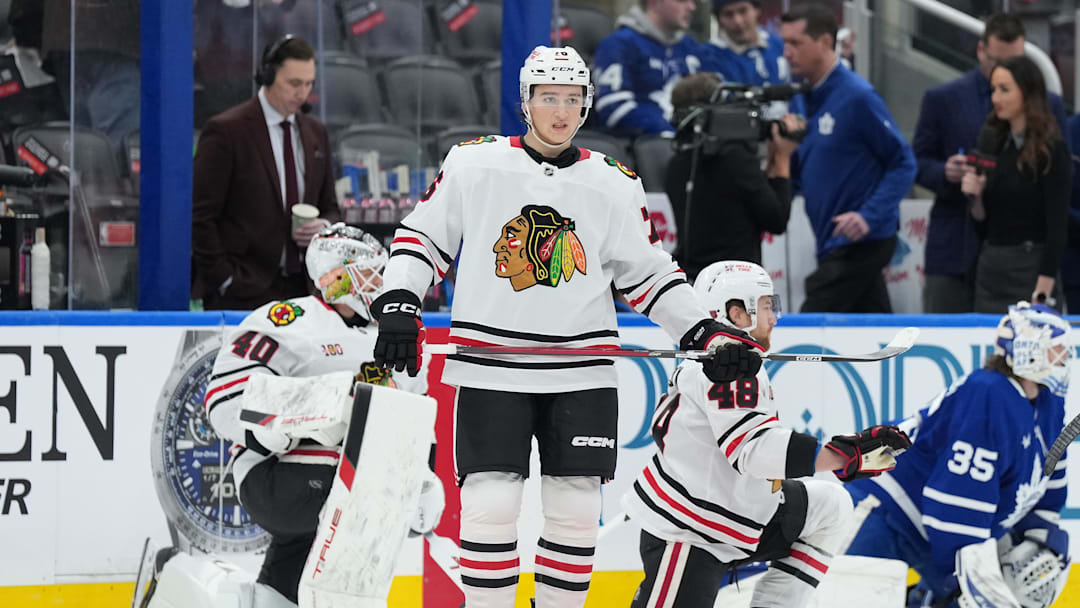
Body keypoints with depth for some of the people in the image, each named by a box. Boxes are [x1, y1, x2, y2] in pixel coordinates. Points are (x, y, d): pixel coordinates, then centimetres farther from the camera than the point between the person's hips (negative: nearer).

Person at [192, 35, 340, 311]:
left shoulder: (315, 133, 14)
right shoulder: (226, 130, -5)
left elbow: (329, 208, 22)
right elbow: (201, 216, -7)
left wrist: (324, 226, -2)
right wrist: (224, 280, -11)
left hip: (300, 288, 5)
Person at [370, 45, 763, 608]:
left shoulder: (615, 185, 5)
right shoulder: (474, 164, 1)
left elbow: (648, 275, 10)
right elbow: (422, 235, 8)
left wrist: (709, 334, 1)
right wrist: (398, 308, -5)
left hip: (582, 371, 2)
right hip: (488, 366, -2)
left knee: (575, 512, 2)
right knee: (489, 507, -9)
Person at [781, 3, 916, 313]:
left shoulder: (857, 96, -12)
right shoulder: (807, 98, 12)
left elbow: (903, 163, -11)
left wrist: (870, 216, -22)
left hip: (860, 241, -8)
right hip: (833, 242, 8)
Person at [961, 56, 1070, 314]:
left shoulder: (1051, 149, -7)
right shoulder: (993, 144, 11)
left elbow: (1057, 227, -11)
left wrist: (1043, 293, -16)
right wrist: (975, 197, -4)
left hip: (1029, 271, -6)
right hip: (990, 269, 6)